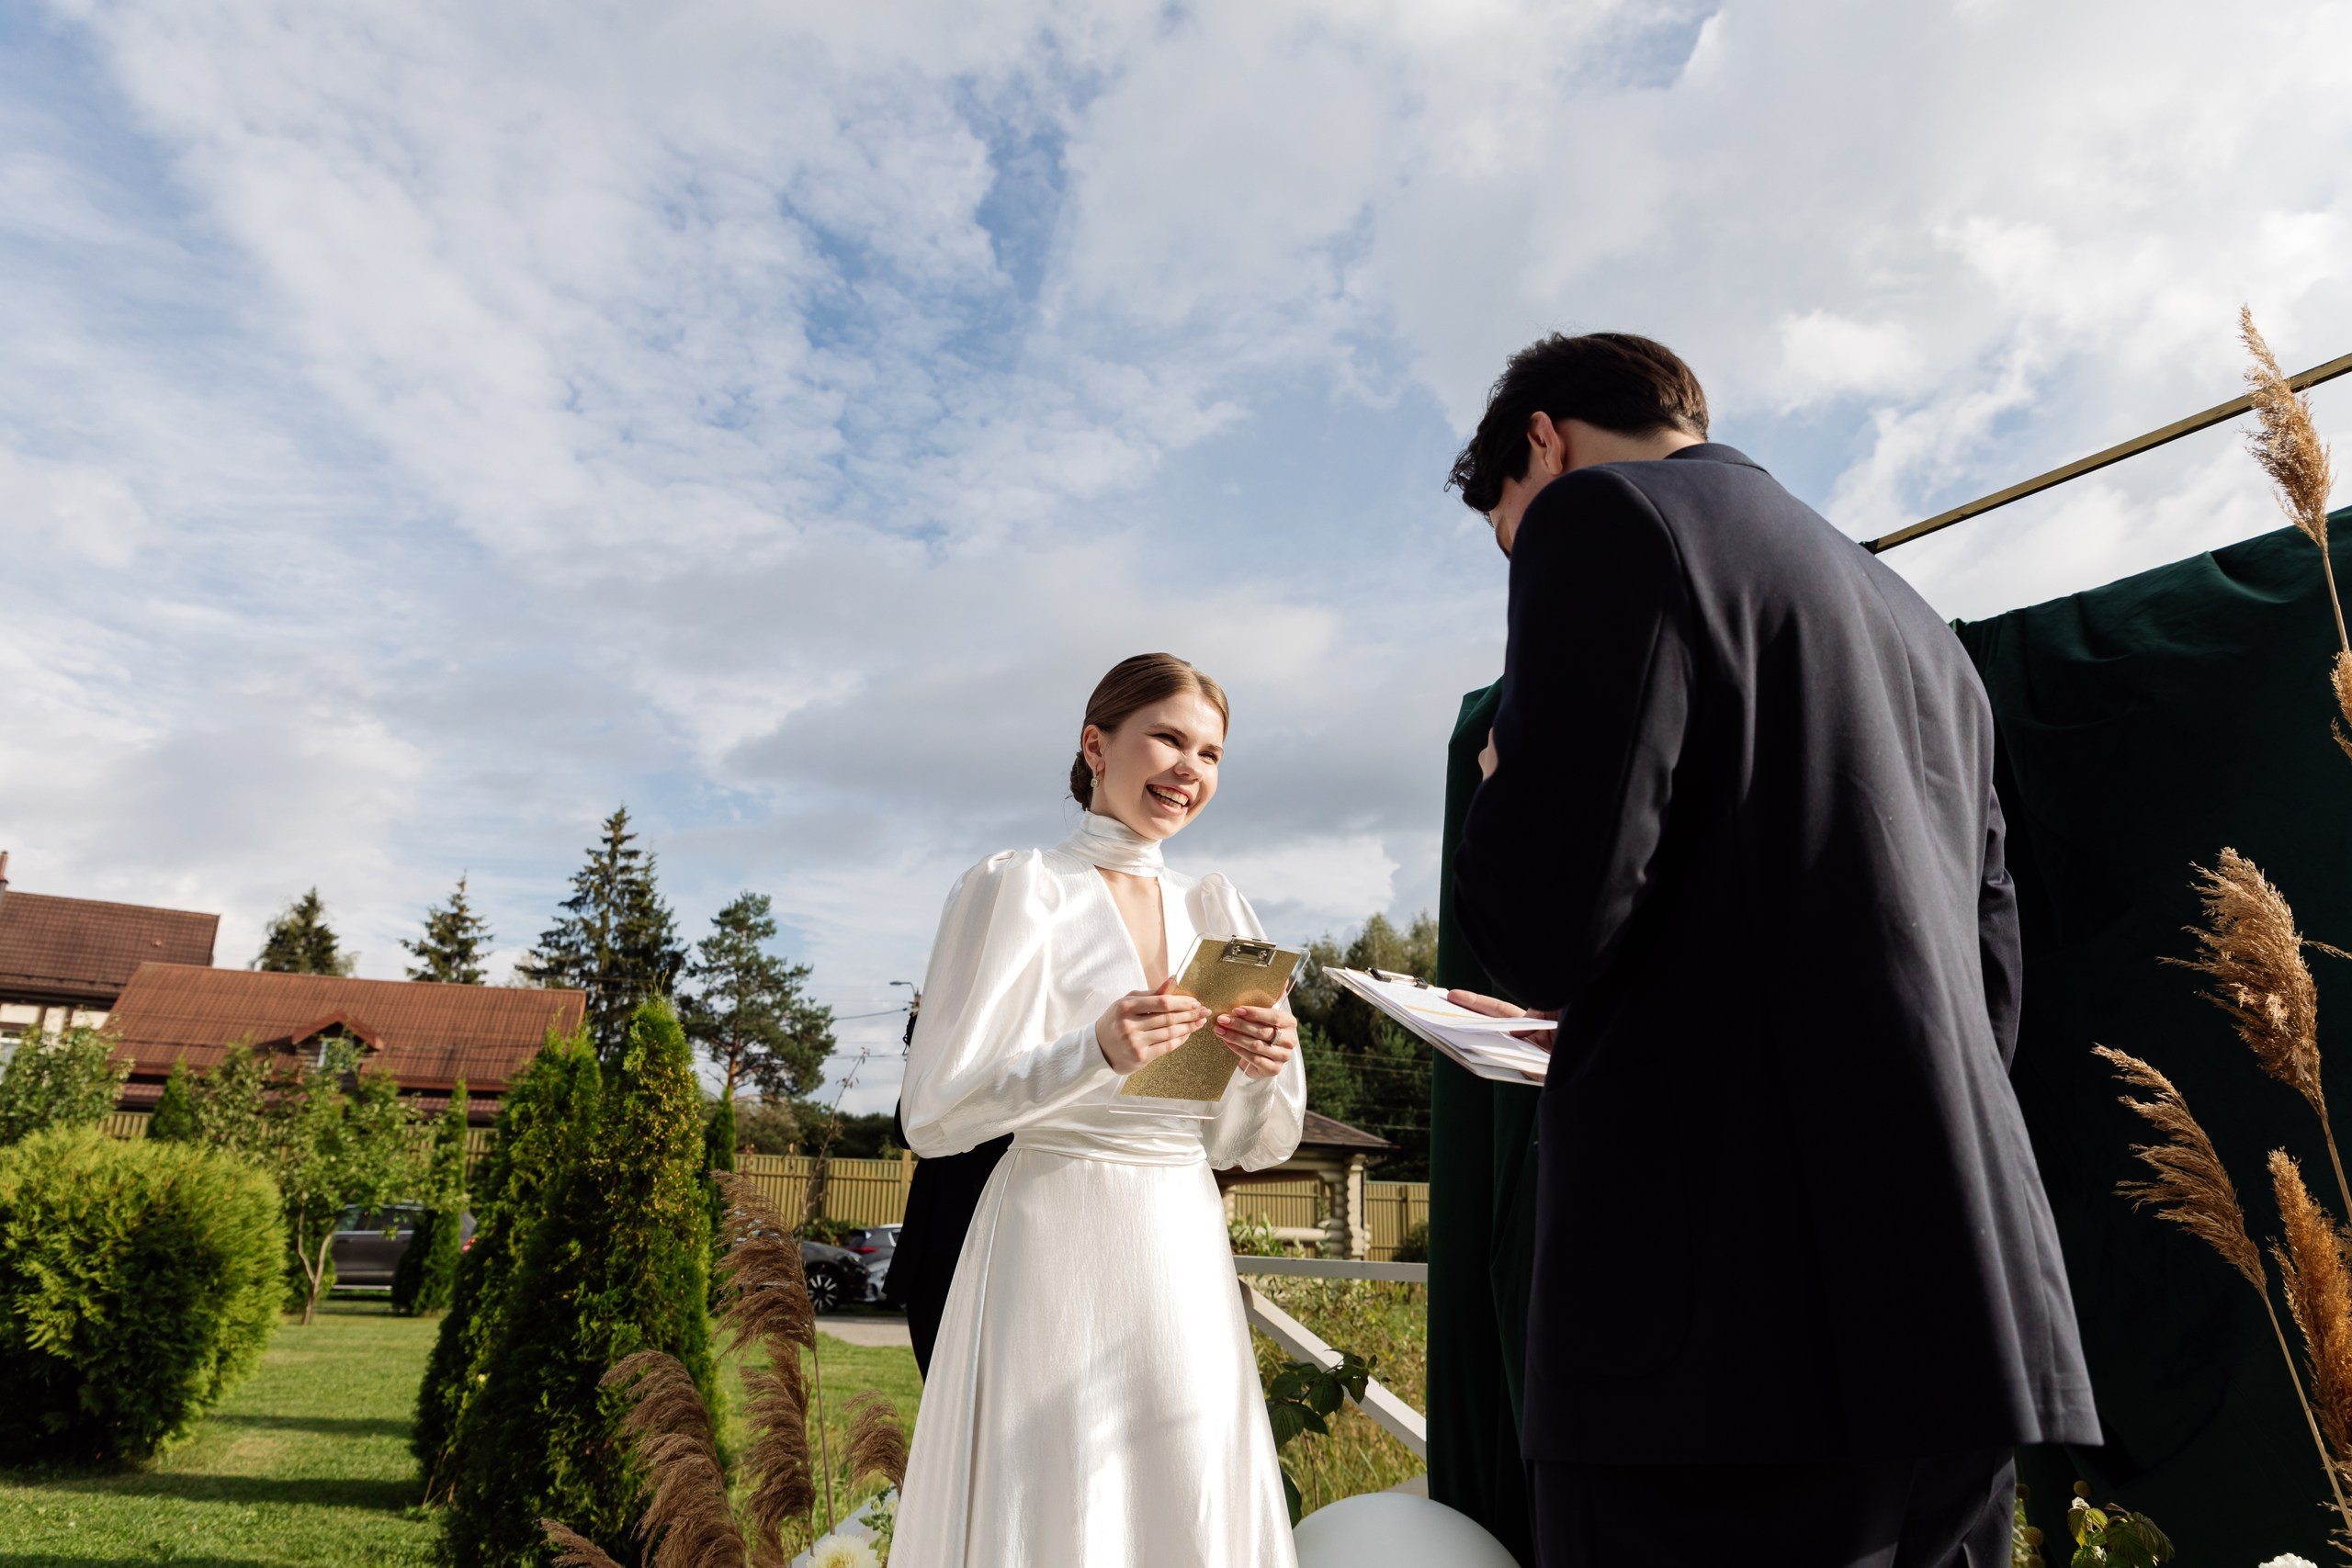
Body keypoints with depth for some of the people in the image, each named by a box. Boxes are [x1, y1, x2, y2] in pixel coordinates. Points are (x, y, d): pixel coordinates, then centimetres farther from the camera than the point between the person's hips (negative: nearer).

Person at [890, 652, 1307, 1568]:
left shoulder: (1217, 912, 10)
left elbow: (1253, 1145, 11)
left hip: (1187, 1260, 5)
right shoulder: (1017, 889, -6)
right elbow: (932, 1117, -11)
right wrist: (1097, 1055, -24)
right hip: (1058, 1253, -5)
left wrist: (1262, 1071, -11)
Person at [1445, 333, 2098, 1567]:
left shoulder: (1597, 512, -3)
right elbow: (1987, 980, 20)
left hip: (1742, 1324, -9)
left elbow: (1543, 933, -16)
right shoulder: (1915, 624, 22)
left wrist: (1505, 795, 5)